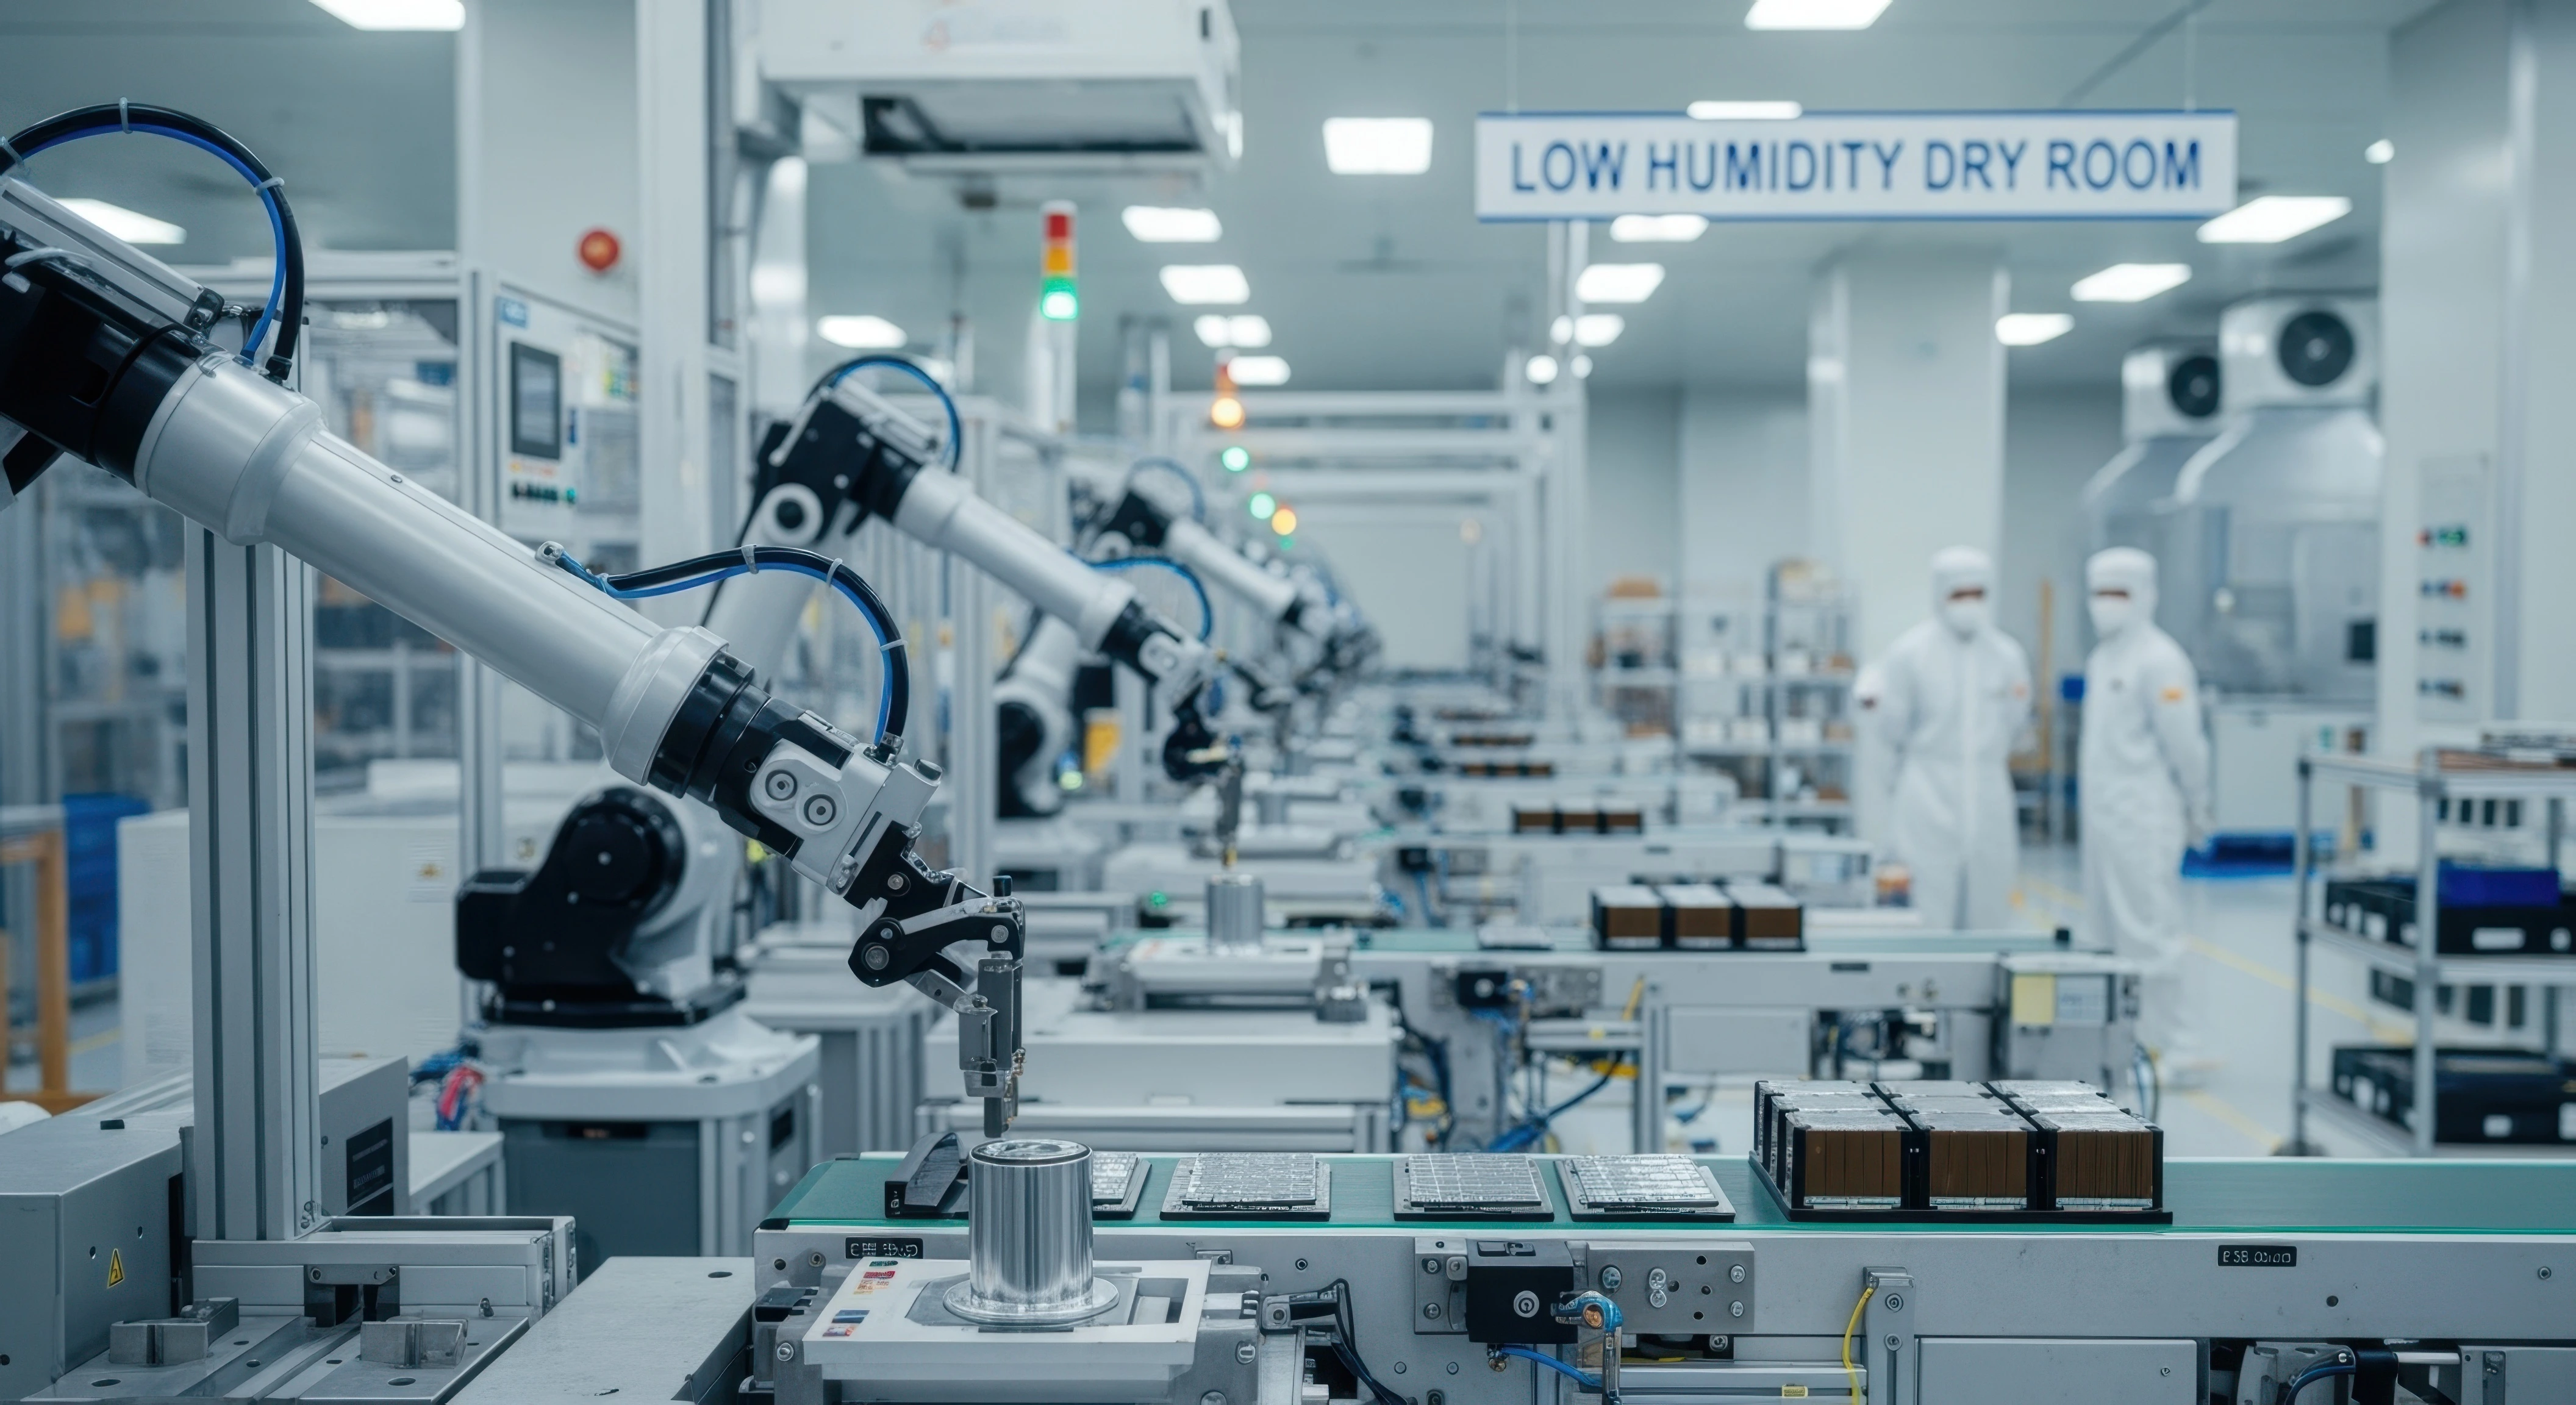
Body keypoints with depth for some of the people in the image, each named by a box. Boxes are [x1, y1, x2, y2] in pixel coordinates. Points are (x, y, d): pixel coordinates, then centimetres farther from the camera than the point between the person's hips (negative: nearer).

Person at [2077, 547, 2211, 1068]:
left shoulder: (2159, 659, -13)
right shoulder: (2102, 657, 15)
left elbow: (2185, 741, -13)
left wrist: (2197, 811, -7)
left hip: (2143, 823, -9)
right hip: (2103, 815, 9)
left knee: (2148, 936, -7)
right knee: (2105, 938, 13)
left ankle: (2172, 1050, -1)